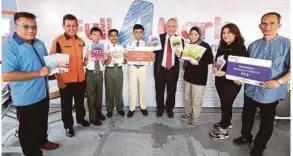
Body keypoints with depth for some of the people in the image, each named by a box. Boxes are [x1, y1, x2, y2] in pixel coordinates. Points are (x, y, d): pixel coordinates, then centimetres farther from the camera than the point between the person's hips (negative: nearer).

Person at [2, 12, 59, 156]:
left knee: (42, 122, 26)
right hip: (26, 98, -7)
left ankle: (42, 141, 50)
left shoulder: (39, 43, 4)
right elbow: (6, 76, -27)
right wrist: (38, 73, -27)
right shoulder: (9, 46, -20)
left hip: (43, 93, 8)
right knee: (29, 128, 11)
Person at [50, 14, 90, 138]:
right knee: (66, 104, 11)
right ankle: (68, 125, 28)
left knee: (80, 101, 21)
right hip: (65, 80, -5)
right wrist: (59, 79, -16)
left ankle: (80, 118, 41)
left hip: (80, 78, 5)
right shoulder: (58, 41, -11)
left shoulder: (81, 41, 7)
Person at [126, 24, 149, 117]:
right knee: (132, 88, 5)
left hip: (143, 68, 0)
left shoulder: (146, 44, 1)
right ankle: (132, 108, 20)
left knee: (143, 88, 10)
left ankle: (143, 107, 27)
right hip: (133, 67, 0)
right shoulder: (129, 44, 2)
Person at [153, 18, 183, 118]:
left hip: (173, 70, 1)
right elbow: (154, 51, -5)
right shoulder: (159, 37, 0)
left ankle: (170, 109, 33)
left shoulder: (180, 40, 3)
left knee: (172, 91, 13)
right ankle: (160, 109, 32)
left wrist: (179, 55, -21)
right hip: (160, 68, -1)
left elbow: (182, 55, 0)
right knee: (159, 90, 11)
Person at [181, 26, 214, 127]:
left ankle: (195, 120, 15)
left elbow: (210, 60, -13)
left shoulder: (205, 46, -8)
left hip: (199, 77, -6)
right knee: (187, 97, 16)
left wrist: (198, 63, -25)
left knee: (196, 99, -1)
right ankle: (188, 114, 35)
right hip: (188, 75, 6)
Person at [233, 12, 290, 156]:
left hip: (270, 93, -3)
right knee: (247, 116, 21)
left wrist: (279, 81, -26)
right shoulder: (254, 45, 3)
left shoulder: (286, 44, -11)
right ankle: (246, 136, 47)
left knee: (266, 123, 14)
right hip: (250, 90, 4)